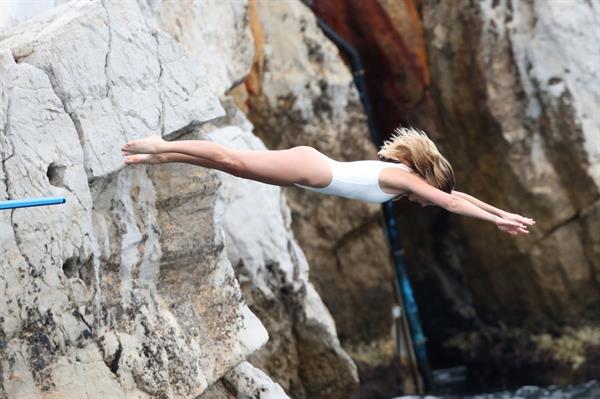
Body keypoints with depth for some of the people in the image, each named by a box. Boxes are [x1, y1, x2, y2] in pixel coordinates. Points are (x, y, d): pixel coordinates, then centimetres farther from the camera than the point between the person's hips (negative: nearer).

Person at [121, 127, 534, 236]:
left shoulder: (405, 172, 13)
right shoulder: (405, 177, -10)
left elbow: (456, 195, 20)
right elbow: (452, 203, -15)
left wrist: (504, 213, 19)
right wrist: (499, 221, -12)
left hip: (310, 165, 8)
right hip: (309, 169, -8)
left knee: (234, 164, 9)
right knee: (234, 161, -10)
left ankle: (161, 156, 12)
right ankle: (162, 149, -10)